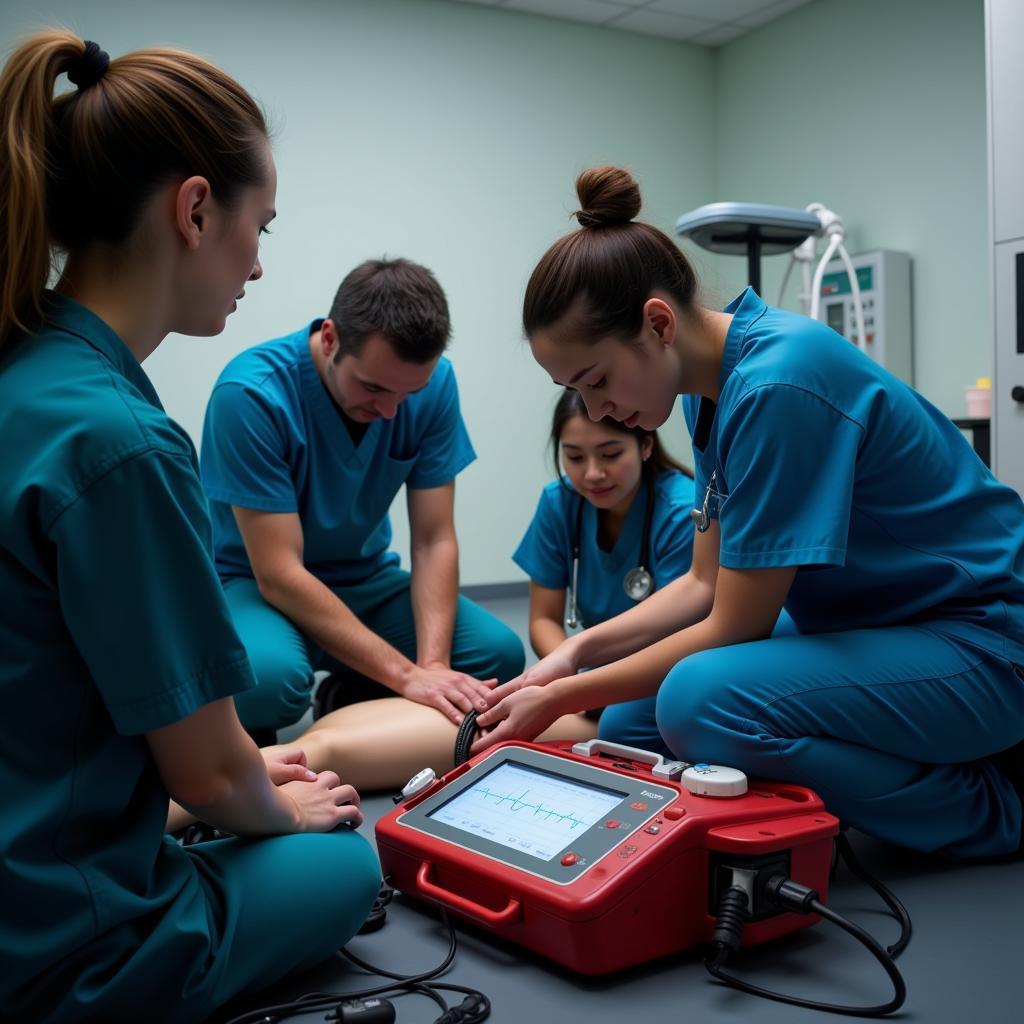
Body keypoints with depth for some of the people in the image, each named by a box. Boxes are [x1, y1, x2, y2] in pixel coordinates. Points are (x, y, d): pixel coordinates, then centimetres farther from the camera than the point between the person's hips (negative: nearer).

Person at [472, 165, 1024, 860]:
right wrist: (577, 652, -2)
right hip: (868, 629, 9)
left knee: (698, 699, -31)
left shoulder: (778, 385, -26)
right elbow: (707, 583, 9)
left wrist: (564, 698, -11)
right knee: (631, 722, 1)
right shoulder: (713, 386, 3)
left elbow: (734, 627, -20)